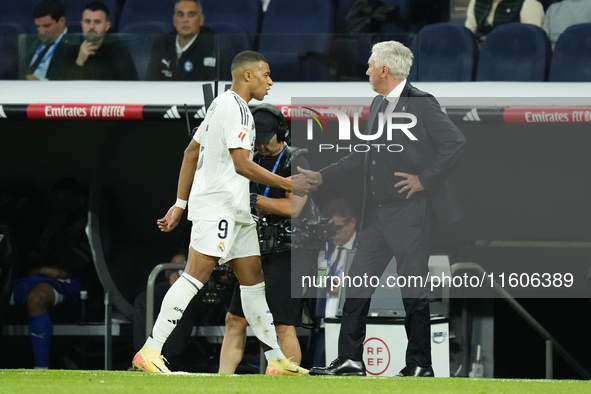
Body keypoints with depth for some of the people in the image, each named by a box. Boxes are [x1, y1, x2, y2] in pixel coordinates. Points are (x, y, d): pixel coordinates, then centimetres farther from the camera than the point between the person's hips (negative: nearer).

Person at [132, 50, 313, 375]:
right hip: (217, 206, -11)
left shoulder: (222, 104, 20)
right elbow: (242, 164, -21)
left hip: (236, 211, 11)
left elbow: (191, 153, 22)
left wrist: (180, 204, 23)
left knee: (253, 281, 9)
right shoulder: (236, 108, -12)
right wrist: (287, 185, -14)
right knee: (195, 277, -15)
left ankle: (275, 361, 10)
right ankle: (150, 351, -18)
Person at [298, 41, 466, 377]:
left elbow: (455, 142, -17)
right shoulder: (378, 105, 14)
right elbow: (364, 154, 21)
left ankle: (420, 365, 7)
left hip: (409, 211, -8)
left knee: (414, 290, -1)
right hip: (377, 213, 8)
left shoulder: (421, 103, -12)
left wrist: (425, 180, -16)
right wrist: (322, 177, 18)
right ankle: (350, 360, 8)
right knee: (358, 285, 5)